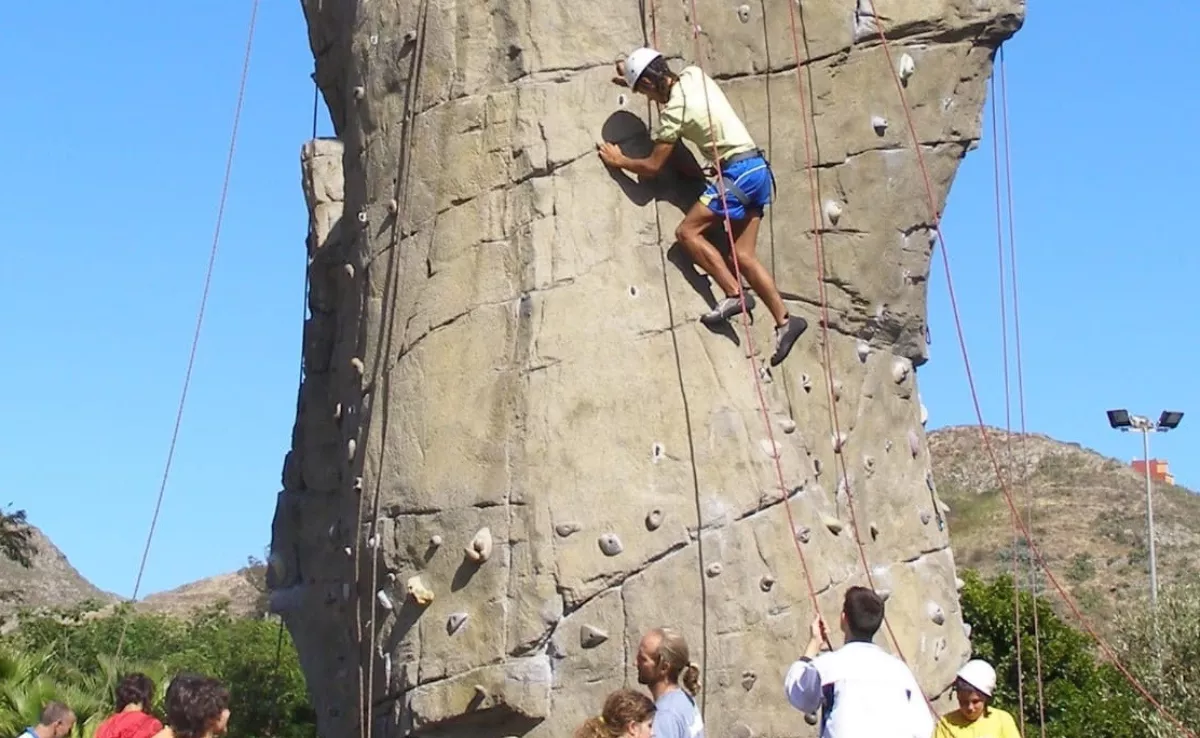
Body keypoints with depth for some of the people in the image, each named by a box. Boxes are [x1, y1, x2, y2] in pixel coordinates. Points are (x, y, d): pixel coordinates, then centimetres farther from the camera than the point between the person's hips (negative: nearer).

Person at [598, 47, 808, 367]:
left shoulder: (674, 110, -13)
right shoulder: (694, 75, 9)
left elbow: (653, 166, -6)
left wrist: (619, 161, 10)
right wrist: (634, 77, 35)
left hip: (738, 171, -9)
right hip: (758, 169, 9)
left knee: (687, 231, -8)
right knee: (742, 254, 6)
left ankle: (734, 293, -12)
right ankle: (785, 320, 1)